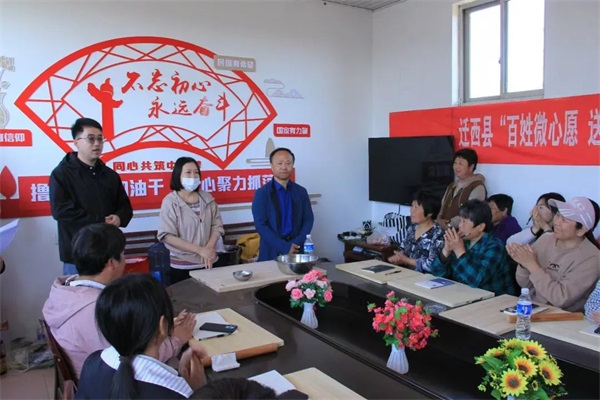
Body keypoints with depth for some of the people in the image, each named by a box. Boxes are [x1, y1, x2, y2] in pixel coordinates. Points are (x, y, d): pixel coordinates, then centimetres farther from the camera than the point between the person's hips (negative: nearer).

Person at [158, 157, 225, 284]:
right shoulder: (170, 202, -8)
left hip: (208, 262, 3)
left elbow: (217, 226, 4)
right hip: (182, 266, -3)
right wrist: (200, 250, -17)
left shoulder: (207, 198, 3)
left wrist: (209, 248, -14)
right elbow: (167, 236, -13)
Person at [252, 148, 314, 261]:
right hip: (271, 253, -2)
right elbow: (260, 225, -9)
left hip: (297, 251, 2)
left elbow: (308, 220, 4)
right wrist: (284, 247, -16)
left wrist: (297, 243, -11)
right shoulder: (261, 193, -2)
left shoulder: (301, 192, 7)